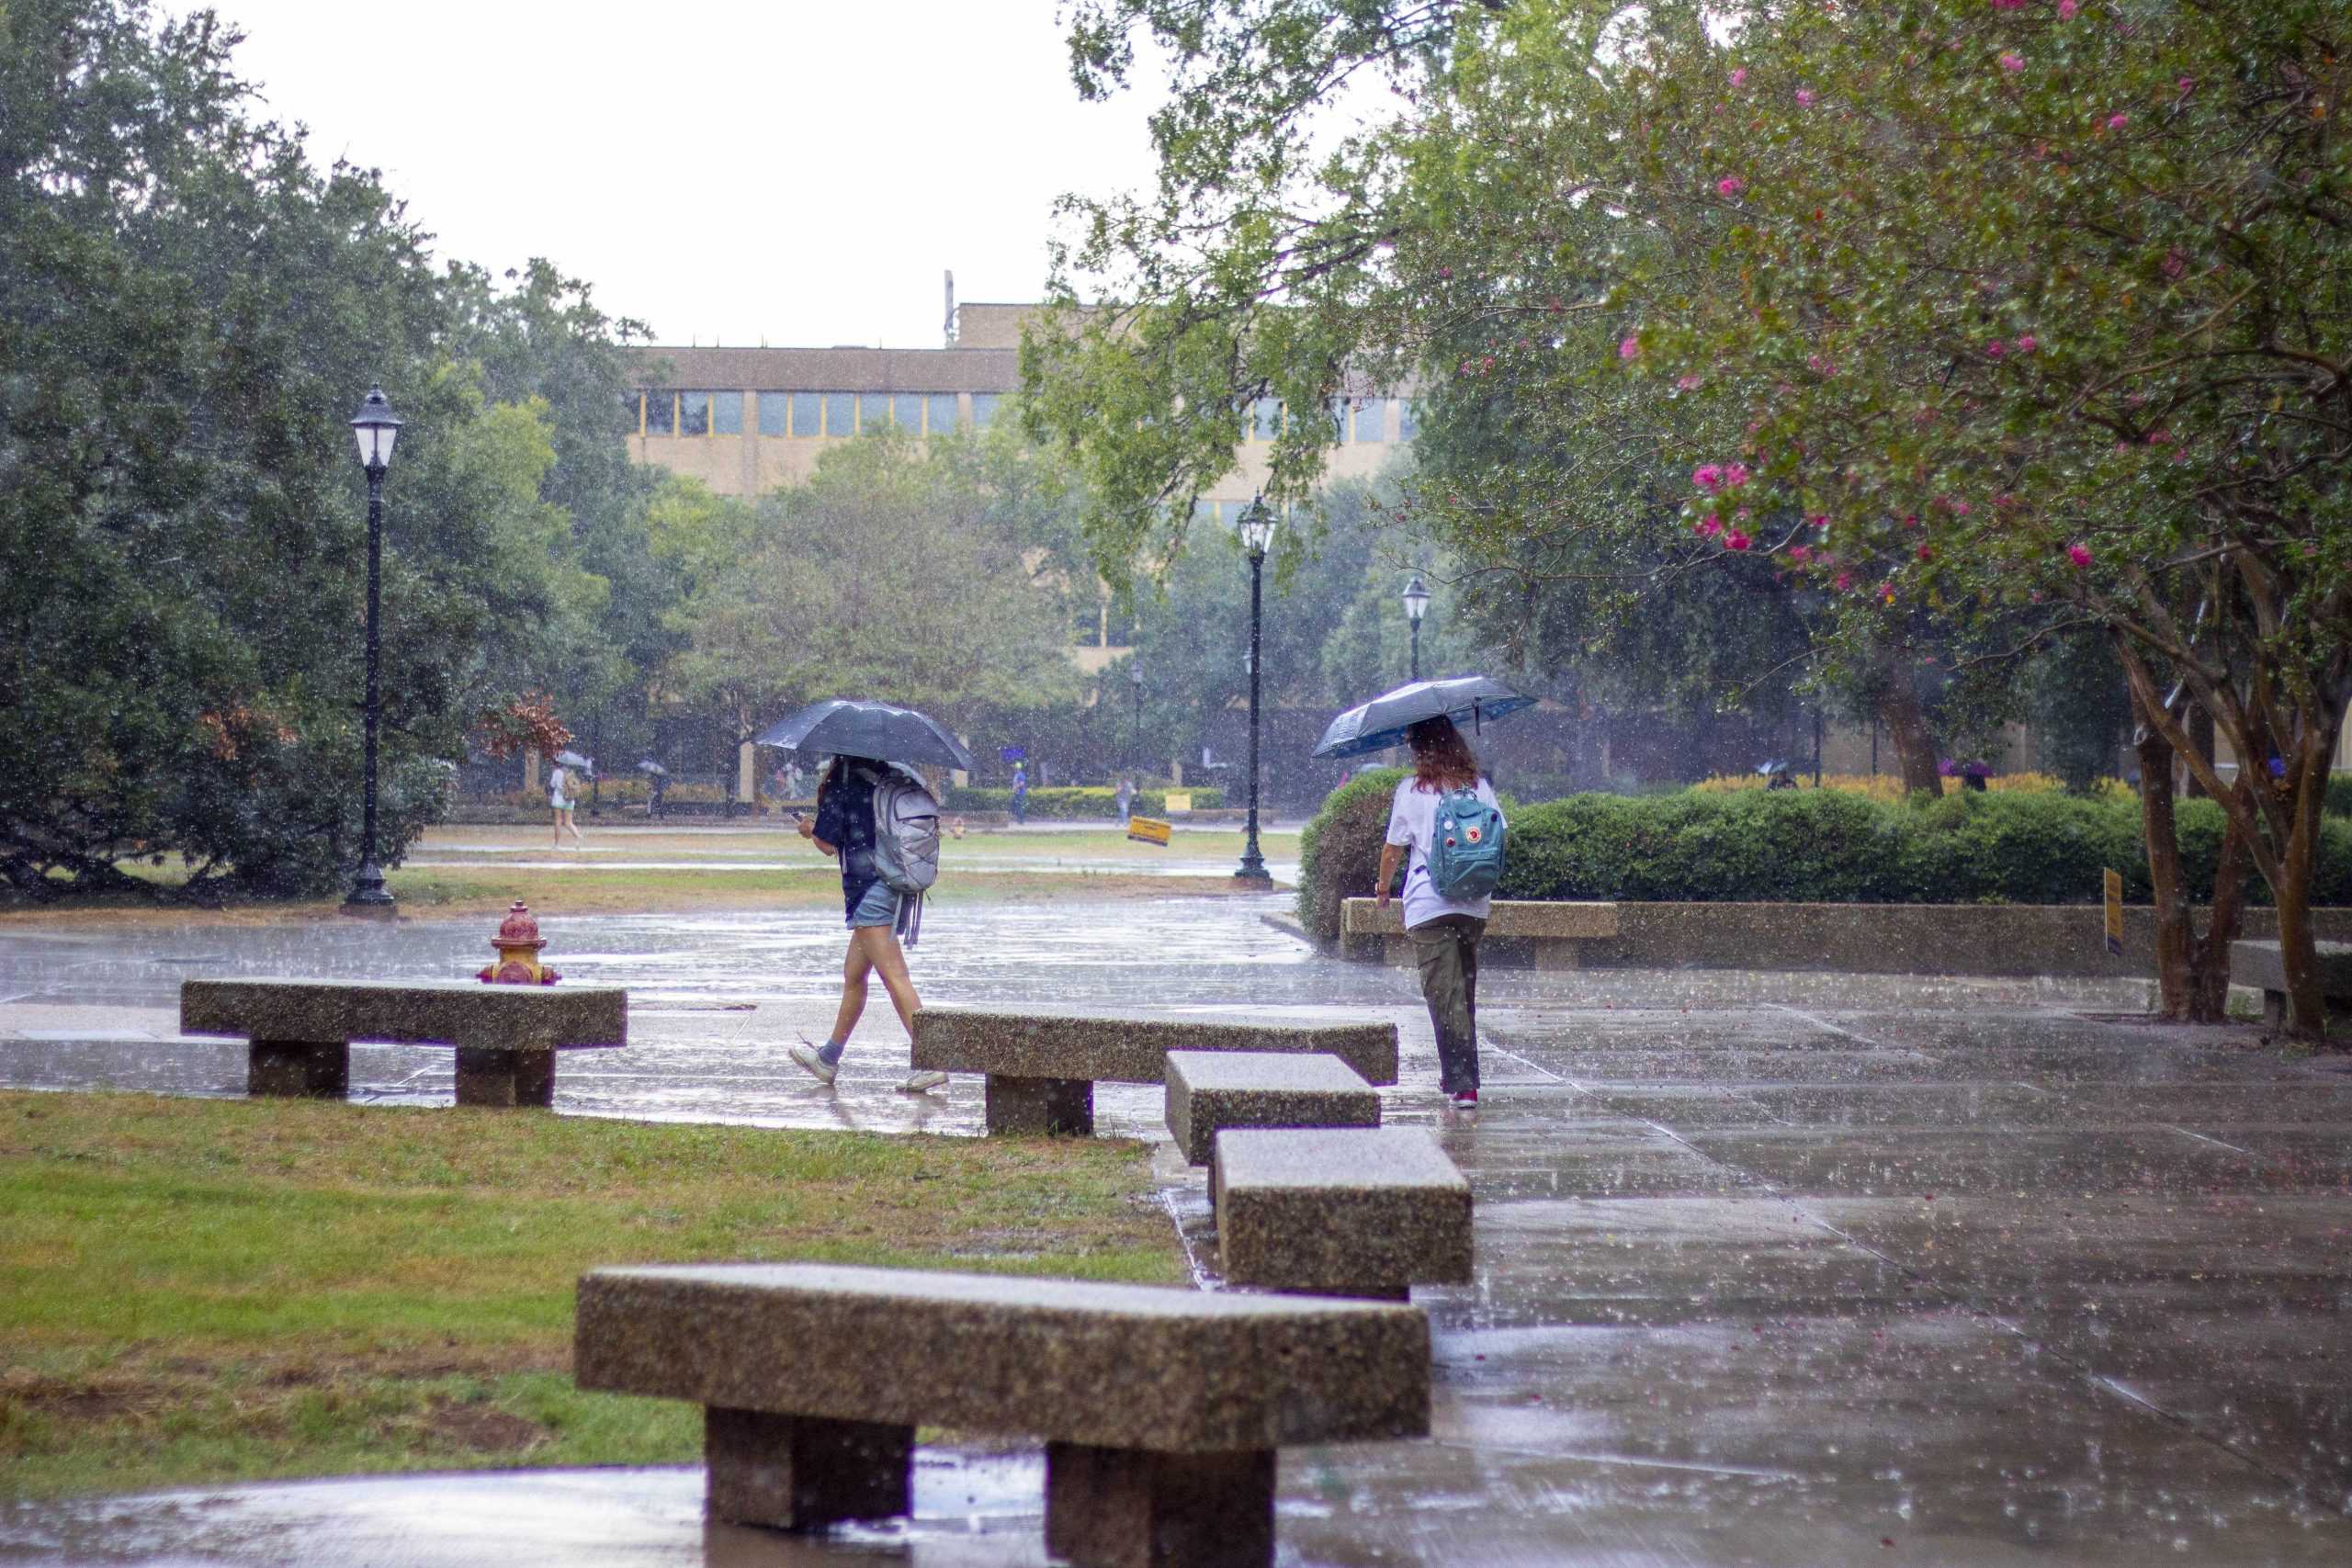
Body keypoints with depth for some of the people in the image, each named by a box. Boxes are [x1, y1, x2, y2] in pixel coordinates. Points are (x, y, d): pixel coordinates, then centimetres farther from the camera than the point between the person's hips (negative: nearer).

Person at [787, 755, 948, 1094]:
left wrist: (809, 830, 13)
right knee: (853, 974, 20)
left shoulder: (841, 781, -9)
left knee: (895, 977, -14)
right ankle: (828, 1058, 32)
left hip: (868, 888, -8)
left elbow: (828, 844, -9)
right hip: (897, 885, 8)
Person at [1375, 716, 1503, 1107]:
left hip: (1428, 907, -4)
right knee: (1464, 991, 19)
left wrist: (1383, 888, 18)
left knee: (1445, 996, -5)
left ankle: (1464, 1084, -13)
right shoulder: (1480, 787, 7)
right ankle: (1456, 1074, 27)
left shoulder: (1411, 790, -3)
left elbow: (1393, 848, 2)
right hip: (1475, 906, 4)